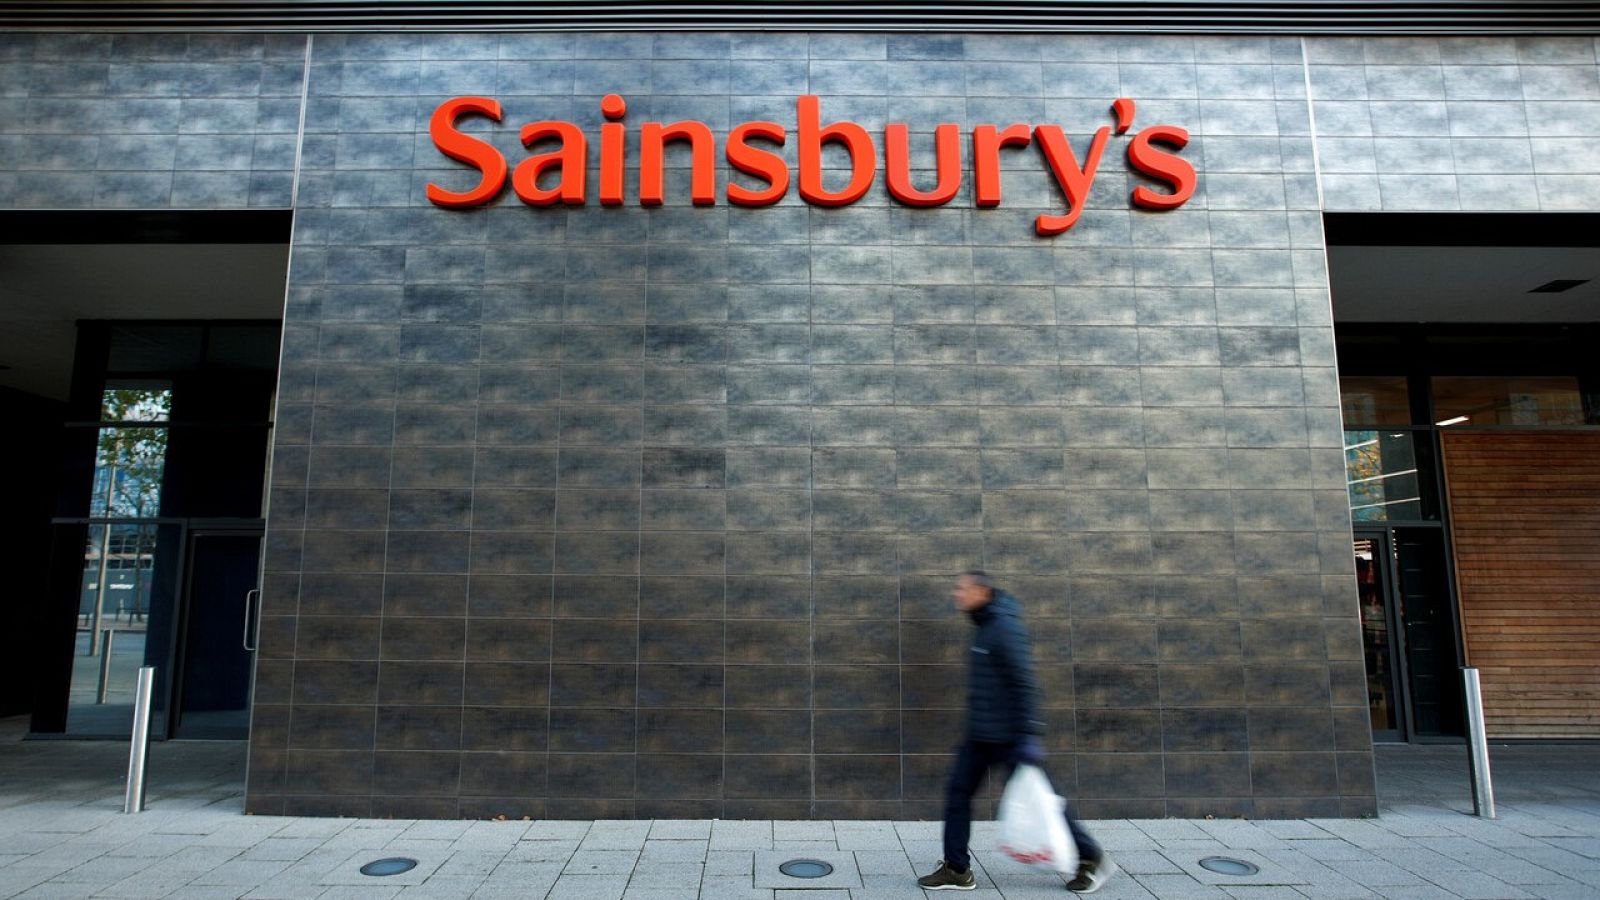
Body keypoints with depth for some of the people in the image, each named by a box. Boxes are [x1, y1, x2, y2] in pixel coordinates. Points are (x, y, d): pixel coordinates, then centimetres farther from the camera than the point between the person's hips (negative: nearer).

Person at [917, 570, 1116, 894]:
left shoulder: (1005, 628, -19)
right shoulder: (985, 627, 11)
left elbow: (1024, 683, -23)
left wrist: (1028, 735, -25)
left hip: (1006, 736, -9)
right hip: (980, 736, 9)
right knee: (958, 793, 6)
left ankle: (1091, 858, 23)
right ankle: (956, 869, 16)